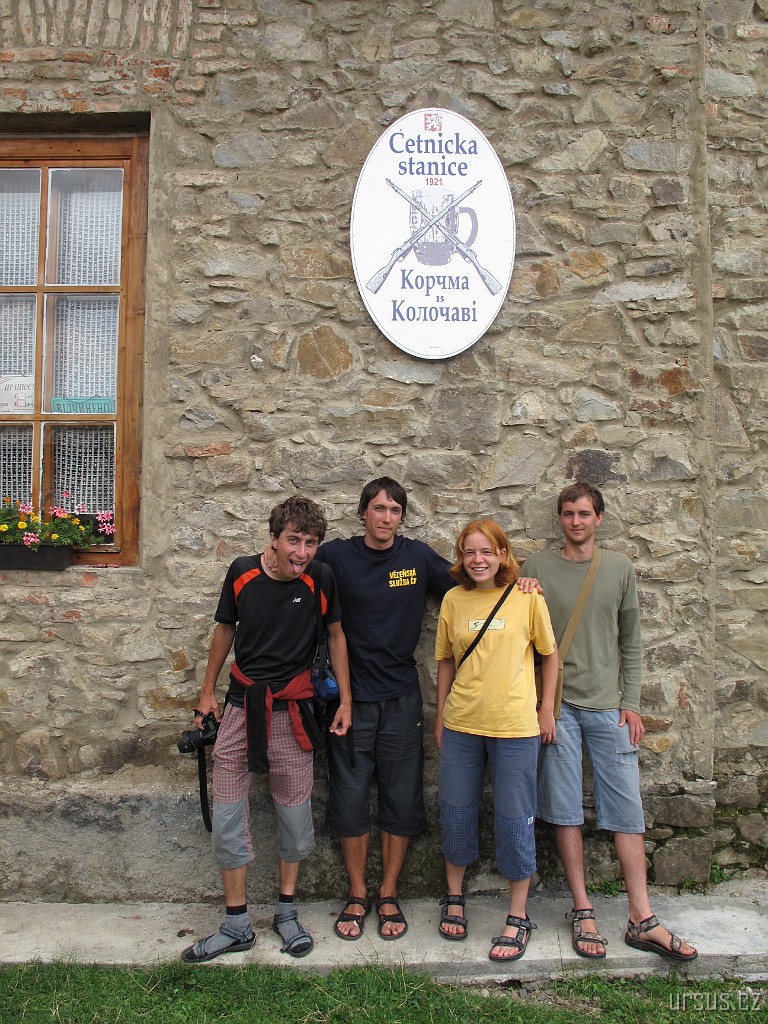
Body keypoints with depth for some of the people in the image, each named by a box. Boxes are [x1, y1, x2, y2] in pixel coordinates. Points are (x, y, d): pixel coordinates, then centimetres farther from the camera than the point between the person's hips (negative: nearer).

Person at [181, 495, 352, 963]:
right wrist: (208, 690, 13)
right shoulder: (243, 573, -8)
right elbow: (226, 630, 8)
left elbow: (336, 634, 4)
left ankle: (287, 912, 31)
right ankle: (237, 925, 22)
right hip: (242, 704, 1)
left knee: (295, 814, 9)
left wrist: (346, 699, 4)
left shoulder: (321, 579, -11)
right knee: (227, 815, 5)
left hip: (291, 711, -1)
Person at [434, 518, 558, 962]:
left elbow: (550, 652, 4)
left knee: (515, 818, 6)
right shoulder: (454, 600, 2)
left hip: (515, 725, -3)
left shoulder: (527, 596, -6)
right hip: (461, 724, 3)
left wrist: (547, 708, 2)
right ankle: (454, 899, 36)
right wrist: (440, 715, 10)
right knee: (456, 811, 13)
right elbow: (447, 661, 10)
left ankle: (519, 918, 24)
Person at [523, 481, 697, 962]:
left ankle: (643, 920, 12)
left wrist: (631, 703, 2)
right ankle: (583, 910, 17)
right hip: (556, 705, -1)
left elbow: (631, 643, 9)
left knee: (628, 810, 3)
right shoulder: (537, 567, 1)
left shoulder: (620, 568, 6)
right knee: (566, 811, 4)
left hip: (609, 706, 2)